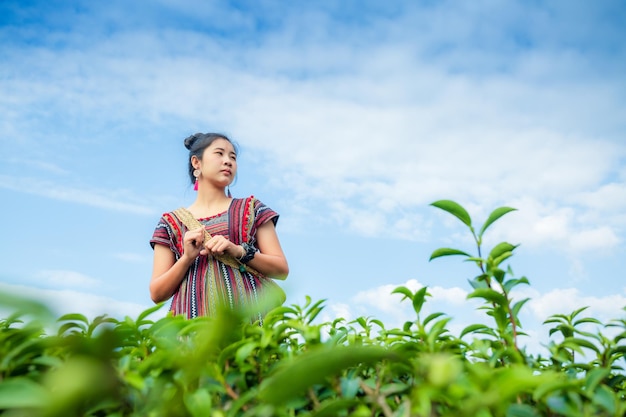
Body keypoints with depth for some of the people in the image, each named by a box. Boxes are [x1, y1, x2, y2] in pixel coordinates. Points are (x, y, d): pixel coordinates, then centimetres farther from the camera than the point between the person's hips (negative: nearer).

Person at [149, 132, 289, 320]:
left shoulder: (251, 208, 12)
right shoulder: (171, 222, 12)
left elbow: (282, 269, 6)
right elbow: (157, 294, 8)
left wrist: (240, 252, -9)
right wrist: (187, 258, -8)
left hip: (246, 311, 0)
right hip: (195, 316, 0)